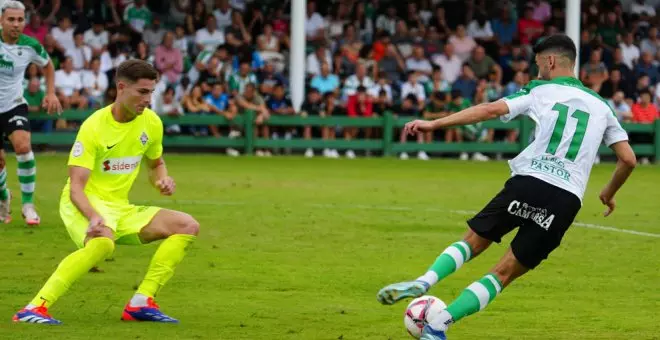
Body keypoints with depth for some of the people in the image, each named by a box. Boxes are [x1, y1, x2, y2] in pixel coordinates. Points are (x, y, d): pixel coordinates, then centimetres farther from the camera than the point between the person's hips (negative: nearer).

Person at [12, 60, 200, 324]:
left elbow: (156, 164, 22)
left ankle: (141, 303, -9)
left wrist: (162, 180, -2)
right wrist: (94, 218, -42)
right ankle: (35, 308, -39)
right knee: (103, 241, -40)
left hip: (120, 208, 7)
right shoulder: (94, 127, -17)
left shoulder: (151, 122, 2)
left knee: (187, 226, -5)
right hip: (84, 205, -7)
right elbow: (75, 188, -23)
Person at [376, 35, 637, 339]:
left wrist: (434, 124, -2)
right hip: (567, 201, 2)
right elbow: (628, 159, 16)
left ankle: (424, 282, -13)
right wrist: (609, 193, 34)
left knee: (473, 242, 14)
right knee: (504, 273, 6)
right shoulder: (601, 106, 20)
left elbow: (492, 110, -2)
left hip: (528, 181, -2)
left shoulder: (540, 91, 11)